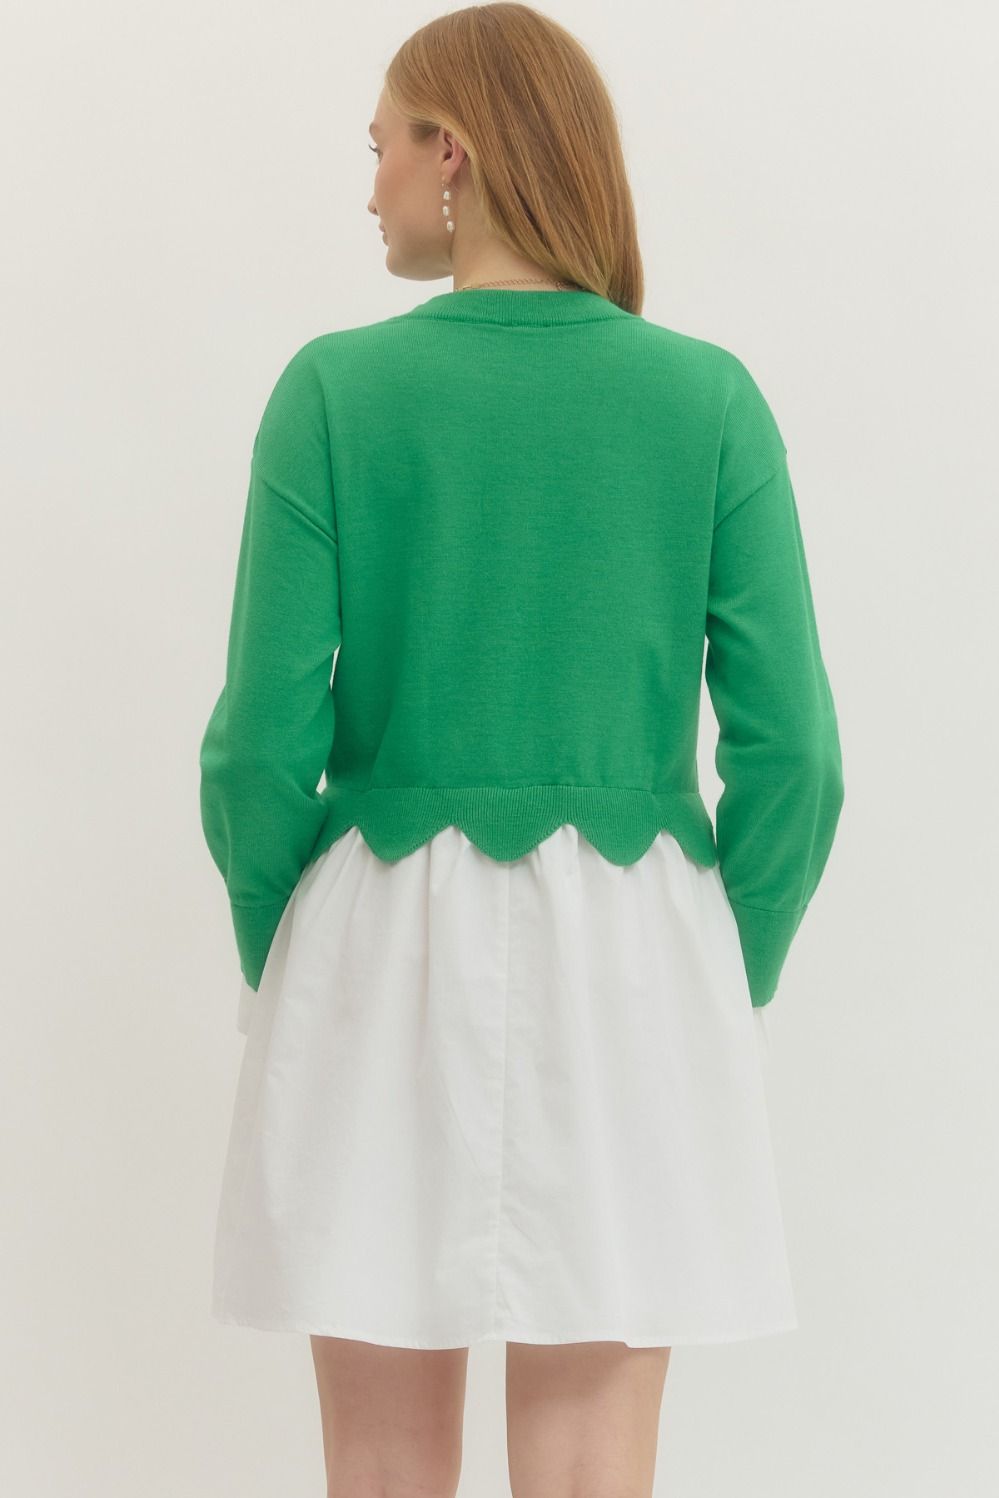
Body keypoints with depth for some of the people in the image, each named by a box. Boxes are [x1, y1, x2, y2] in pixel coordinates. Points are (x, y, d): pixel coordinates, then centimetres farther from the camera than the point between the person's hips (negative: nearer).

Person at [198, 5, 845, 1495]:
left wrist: (278, 971, 8)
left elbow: (266, 739, -8)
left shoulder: (336, 388, -6)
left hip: (385, 965, -1)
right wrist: (731, 991, 9)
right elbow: (789, 752, -5)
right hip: (628, 967, 1)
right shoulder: (710, 399, -3)